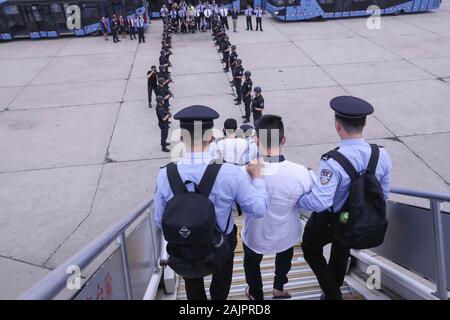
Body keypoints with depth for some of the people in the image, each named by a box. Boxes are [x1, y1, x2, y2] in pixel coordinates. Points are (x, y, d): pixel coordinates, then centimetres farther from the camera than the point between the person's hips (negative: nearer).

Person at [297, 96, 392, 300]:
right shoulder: (382, 155, -17)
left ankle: (333, 294, 28)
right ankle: (334, 290, 59)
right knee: (341, 252, 33)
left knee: (311, 249, 26)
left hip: (328, 221, -6)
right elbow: (383, 194, -3)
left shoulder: (333, 162, -36)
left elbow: (319, 202, -41)